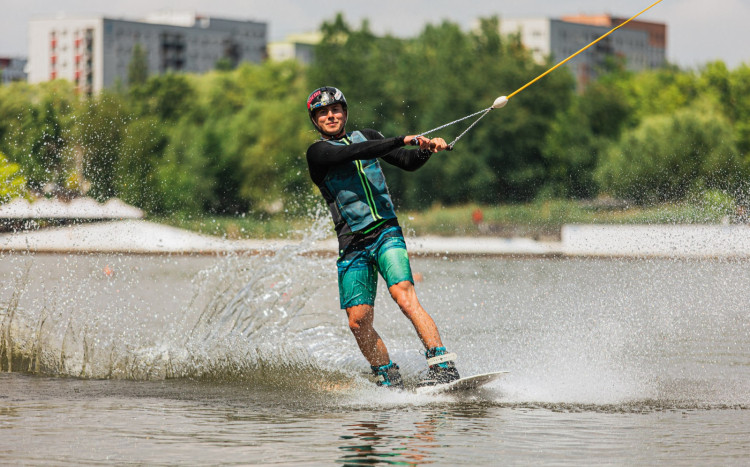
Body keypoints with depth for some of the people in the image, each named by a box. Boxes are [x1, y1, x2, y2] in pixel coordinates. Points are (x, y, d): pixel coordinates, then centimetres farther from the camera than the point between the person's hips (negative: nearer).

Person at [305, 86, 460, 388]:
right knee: (358, 322, -7)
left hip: (386, 232, 0)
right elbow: (353, 153, -18)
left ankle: (444, 366, -29)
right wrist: (402, 140, -24)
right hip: (352, 245, 0)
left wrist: (427, 150, -2)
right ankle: (390, 380, 10)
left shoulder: (366, 136, 15)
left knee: (403, 294, -23)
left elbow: (408, 162, 20)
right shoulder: (318, 152, 0)